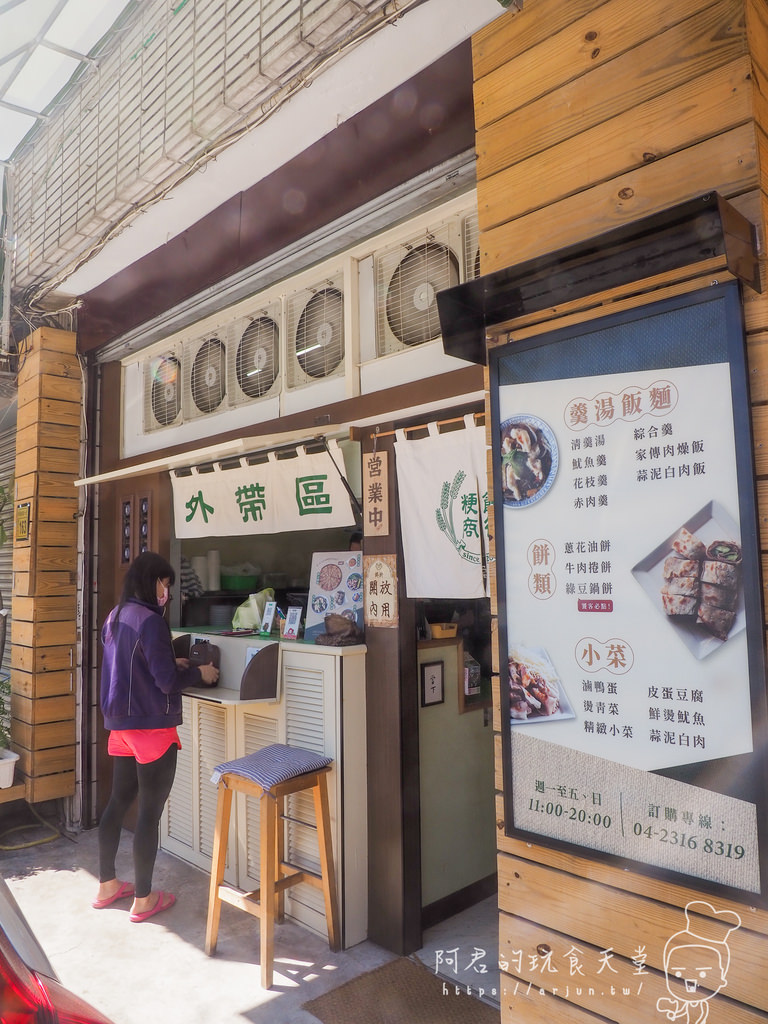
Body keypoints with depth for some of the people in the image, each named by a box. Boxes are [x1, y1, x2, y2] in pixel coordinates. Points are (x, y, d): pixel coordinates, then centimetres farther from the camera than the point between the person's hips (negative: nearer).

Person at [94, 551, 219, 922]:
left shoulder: (115, 617, 8)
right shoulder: (149, 621, -19)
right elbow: (168, 682, -19)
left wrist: (171, 664, 16)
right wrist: (199, 674, -3)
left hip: (120, 724, 9)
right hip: (152, 727, -9)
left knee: (118, 801, 19)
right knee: (150, 812, 3)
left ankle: (107, 885, 32)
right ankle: (143, 899, 14)